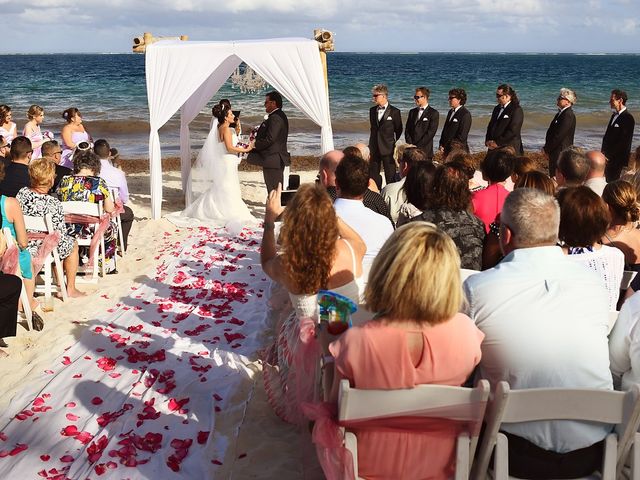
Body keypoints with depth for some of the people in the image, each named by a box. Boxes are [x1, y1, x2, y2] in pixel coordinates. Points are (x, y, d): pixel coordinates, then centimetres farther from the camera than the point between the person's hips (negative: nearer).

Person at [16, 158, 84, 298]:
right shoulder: (54, 203, -25)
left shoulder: (22, 193, -10)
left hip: (22, 247, 6)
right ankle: (71, 289, 32)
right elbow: (61, 235, -18)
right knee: (73, 244, 25)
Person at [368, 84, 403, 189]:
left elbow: (398, 130, 3)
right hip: (374, 148, 5)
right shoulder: (372, 110, 11)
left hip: (387, 149, -5)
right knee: (373, 175, 7)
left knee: (390, 176, 0)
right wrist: (371, 145, 15)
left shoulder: (394, 112, -5)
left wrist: (393, 143, 5)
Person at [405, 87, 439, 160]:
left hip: (425, 151, -4)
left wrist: (417, 146, -13)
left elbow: (431, 132, -9)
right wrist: (410, 144, -4)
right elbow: (407, 129, 13)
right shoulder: (412, 112, 16)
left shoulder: (434, 113, -2)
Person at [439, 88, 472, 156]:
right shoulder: (451, 112, 16)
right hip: (446, 150, 8)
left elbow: (462, 135, -15)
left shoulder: (465, 114, -10)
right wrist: (441, 145, 7)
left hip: (458, 150, -7)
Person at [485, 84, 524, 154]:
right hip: (494, 149, 7)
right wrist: (488, 141, 2)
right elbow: (490, 126, 19)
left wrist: (498, 143, -16)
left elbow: (513, 131, -17)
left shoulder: (517, 110, -9)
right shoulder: (497, 108, 16)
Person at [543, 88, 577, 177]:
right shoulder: (561, 113, 15)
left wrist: (546, 149, -13)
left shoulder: (568, 115, -17)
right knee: (553, 176, 12)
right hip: (555, 153, 10)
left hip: (561, 153, -10)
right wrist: (546, 148, 9)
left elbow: (559, 135, -21)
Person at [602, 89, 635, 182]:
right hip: (609, 158, 8)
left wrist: (609, 155, -16)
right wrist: (604, 152, 6)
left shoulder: (628, 118, -12)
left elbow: (624, 141, -16)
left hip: (618, 159, -8)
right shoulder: (614, 115, 14)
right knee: (608, 181, 8)